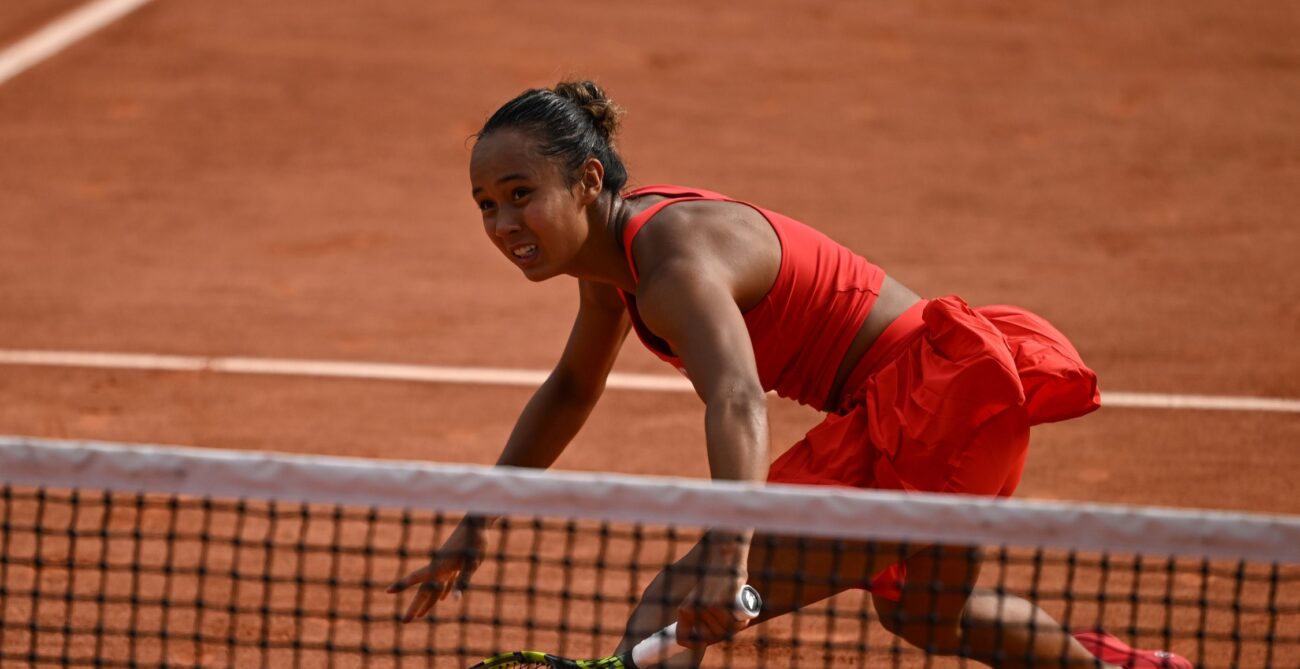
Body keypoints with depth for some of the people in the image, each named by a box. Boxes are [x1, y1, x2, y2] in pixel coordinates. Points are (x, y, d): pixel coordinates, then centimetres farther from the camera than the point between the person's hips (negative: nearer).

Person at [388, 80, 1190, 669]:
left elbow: (738, 404, -43)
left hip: (933, 398, -11)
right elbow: (572, 389, 22)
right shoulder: (615, 241, 4)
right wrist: (476, 526, 20)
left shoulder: (675, 258, -25)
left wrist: (727, 553, -58)